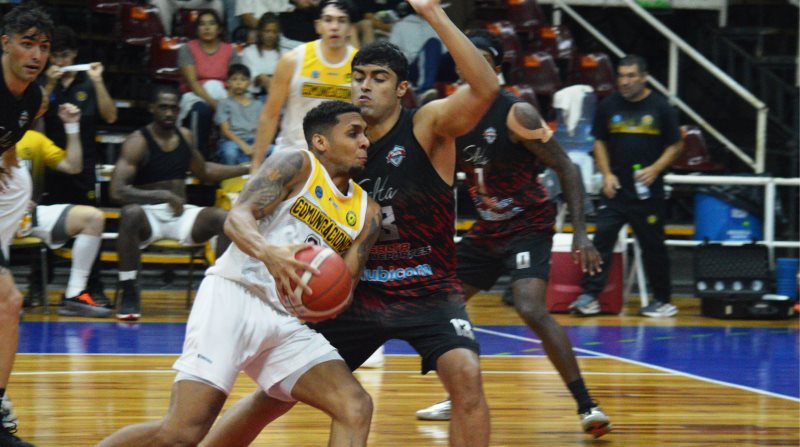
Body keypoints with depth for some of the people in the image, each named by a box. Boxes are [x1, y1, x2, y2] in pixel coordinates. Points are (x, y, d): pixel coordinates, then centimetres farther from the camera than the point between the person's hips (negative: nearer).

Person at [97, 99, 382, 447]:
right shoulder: (297, 166, -1)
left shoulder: (367, 212, 16)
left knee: (356, 408, -11)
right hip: (234, 297, -7)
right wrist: (268, 253, -36)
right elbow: (237, 218, -14)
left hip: (286, 321, 7)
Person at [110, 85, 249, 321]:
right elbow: (117, 191, -23)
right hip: (148, 215, -5)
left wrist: (246, 169, 18)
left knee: (225, 218, -18)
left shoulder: (185, 136, 8)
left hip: (180, 213, 5)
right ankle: (129, 293, -28)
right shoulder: (137, 142, -12)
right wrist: (165, 196, -27)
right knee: (130, 213, -38)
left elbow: (204, 171, 28)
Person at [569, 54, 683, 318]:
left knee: (653, 246, 6)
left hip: (648, 192, -2)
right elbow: (600, 142, 13)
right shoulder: (608, 106, 4)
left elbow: (675, 146, 2)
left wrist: (655, 169, -12)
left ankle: (663, 300, 17)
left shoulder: (660, 108, -2)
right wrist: (606, 173, -1)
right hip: (616, 188, 2)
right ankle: (590, 296, -6)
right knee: (601, 239, -8)